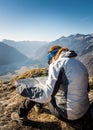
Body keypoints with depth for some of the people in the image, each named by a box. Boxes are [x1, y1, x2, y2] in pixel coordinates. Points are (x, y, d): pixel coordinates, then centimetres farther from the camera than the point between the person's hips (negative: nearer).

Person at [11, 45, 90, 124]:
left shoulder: (57, 64, -16)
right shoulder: (80, 64, 6)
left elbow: (46, 96, -21)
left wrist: (22, 88, -10)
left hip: (67, 114, -8)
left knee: (36, 88, 9)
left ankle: (21, 115, 23)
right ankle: (40, 104, 45)